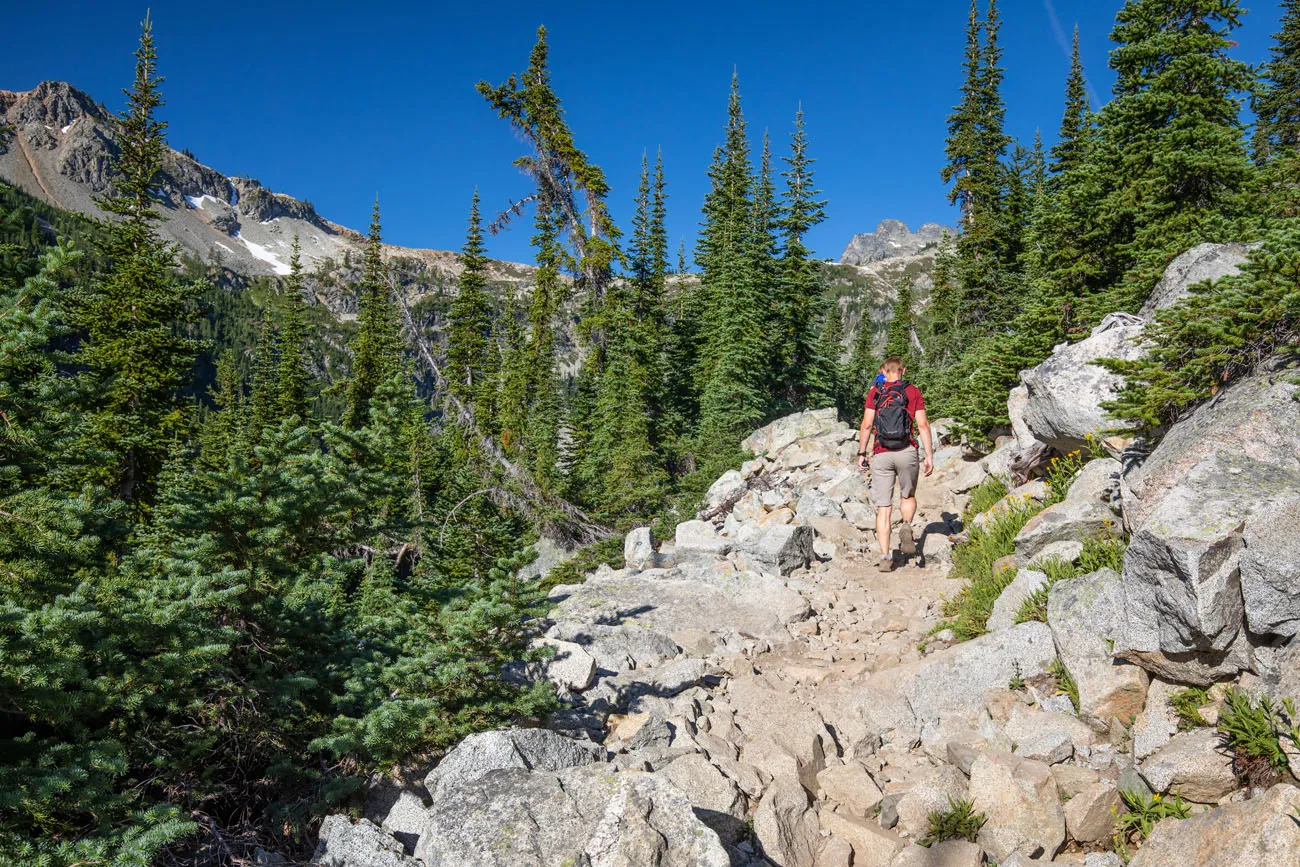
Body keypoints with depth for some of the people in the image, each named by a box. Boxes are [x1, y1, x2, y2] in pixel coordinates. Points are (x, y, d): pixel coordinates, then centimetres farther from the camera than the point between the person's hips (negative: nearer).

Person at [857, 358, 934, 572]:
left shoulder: (875, 392, 6)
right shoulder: (913, 392, 7)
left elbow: (866, 425, -1)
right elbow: (923, 425, -1)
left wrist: (862, 453, 5)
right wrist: (929, 456, 2)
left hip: (881, 455, 0)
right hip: (907, 452, 0)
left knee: (883, 508, 4)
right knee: (908, 496, 23)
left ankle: (885, 558, -1)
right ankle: (906, 527, -8)